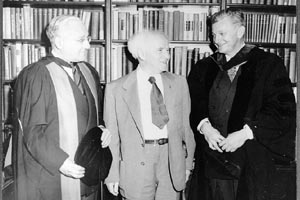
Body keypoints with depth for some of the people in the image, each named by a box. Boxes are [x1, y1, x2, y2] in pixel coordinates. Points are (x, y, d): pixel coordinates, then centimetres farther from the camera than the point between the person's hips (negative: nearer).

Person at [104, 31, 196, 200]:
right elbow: (112, 136, -1)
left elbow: (185, 125, 9)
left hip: (172, 163, 3)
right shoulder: (116, 89, -2)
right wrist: (112, 174, -3)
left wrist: (188, 163, 8)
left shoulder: (179, 83, 6)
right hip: (136, 168, -2)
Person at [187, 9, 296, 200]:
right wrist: (204, 125, -12)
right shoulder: (204, 68, 10)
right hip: (217, 157, 3)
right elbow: (192, 104, 7)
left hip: (254, 159, -2)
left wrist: (245, 132, -16)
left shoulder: (268, 64, -2)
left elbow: (284, 109, -8)